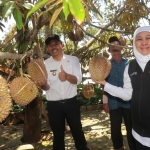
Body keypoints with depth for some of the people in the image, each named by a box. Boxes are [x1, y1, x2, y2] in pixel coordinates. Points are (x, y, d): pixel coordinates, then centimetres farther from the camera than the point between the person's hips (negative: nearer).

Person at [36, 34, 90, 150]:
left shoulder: (73, 60, -2)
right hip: (53, 105, 0)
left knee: (77, 130, 15)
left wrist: (67, 76, -34)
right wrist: (42, 84, -28)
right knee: (58, 133, 14)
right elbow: (47, 87, -4)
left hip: (71, 102, 0)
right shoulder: (45, 64, -1)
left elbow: (78, 80, -13)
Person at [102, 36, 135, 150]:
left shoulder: (129, 63, 2)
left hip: (128, 101, -1)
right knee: (115, 128, 12)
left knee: (131, 128, 7)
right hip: (114, 102, 1)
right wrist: (105, 102, 1)